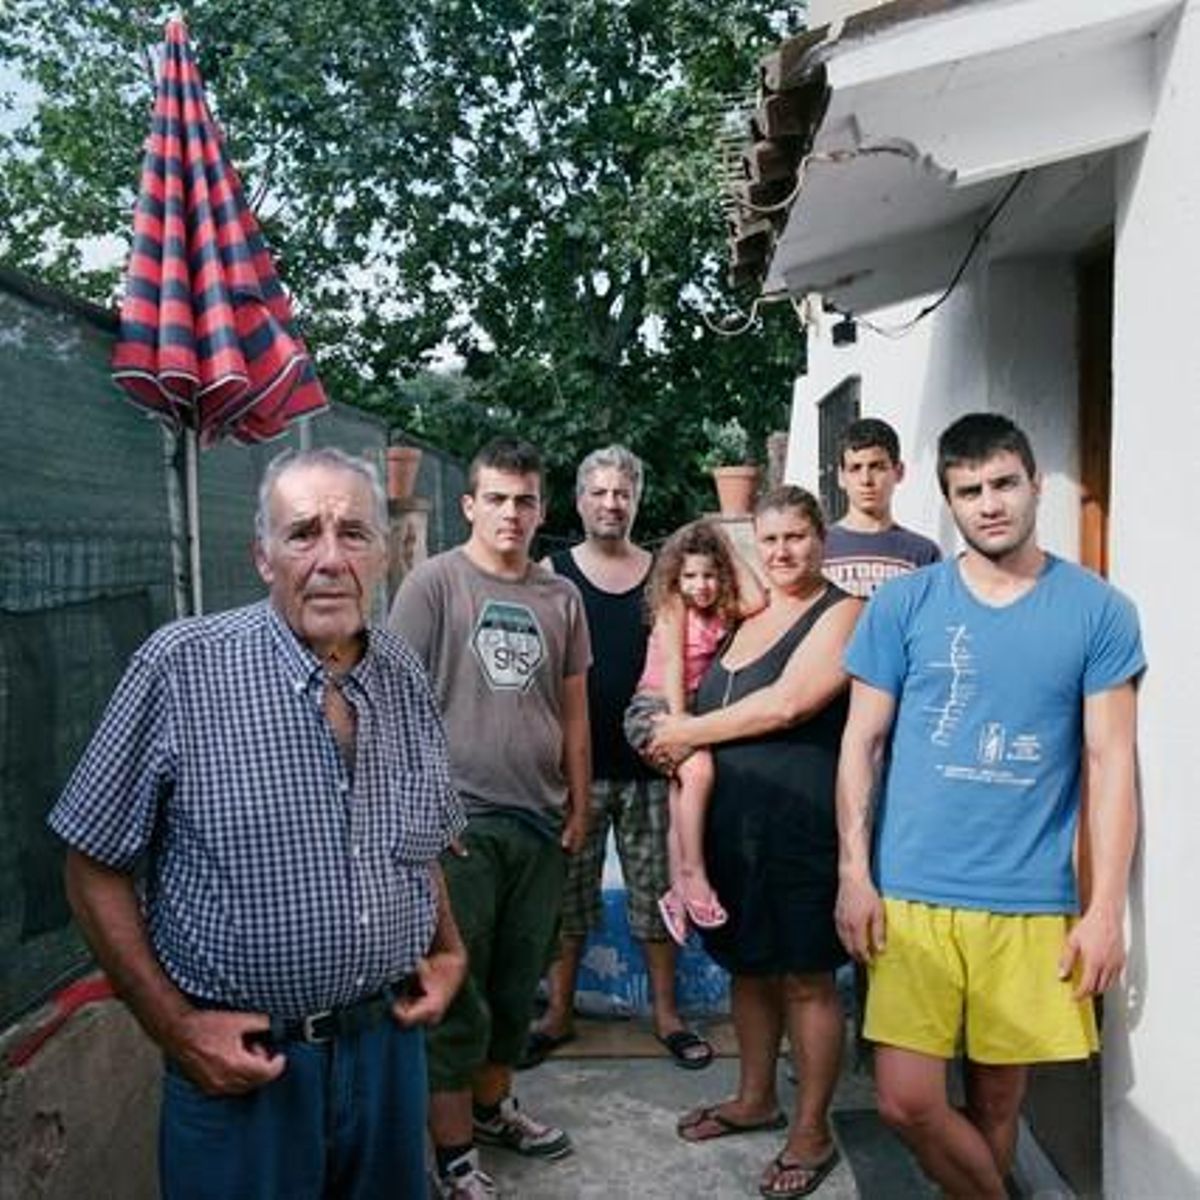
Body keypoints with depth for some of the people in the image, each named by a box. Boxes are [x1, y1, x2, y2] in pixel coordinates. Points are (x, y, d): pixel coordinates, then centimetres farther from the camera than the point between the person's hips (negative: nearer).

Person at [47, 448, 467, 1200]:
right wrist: (173, 1024, -11)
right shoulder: (183, 666, -15)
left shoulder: (408, 681, 0)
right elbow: (96, 866, -8)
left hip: (390, 1041, 5)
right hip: (240, 1061, -4)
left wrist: (448, 952, 2)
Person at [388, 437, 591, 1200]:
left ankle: (491, 1107, 37)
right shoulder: (434, 584, -6)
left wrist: (578, 806, 13)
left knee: (516, 985, 17)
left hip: (539, 823, 5)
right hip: (458, 820, -5)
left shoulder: (561, 597, 8)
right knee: (455, 993, 5)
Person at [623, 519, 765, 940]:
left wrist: (730, 550, -3)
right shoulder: (673, 605, -3)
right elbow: (672, 663, -12)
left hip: (694, 709, 6)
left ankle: (677, 891, 10)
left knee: (679, 799, 2)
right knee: (698, 769, -29)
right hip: (654, 705, -6)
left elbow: (757, 602, -12)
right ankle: (694, 875, -24)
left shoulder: (723, 611, 9)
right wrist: (678, 719, -20)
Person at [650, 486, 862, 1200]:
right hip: (733, 820, 7)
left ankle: (813, 1132, 20)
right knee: (748, 965, 17)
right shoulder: (746, 619, 14)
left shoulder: (841, 613, -8)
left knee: (806, 979, 5)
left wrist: (689, 732, -10)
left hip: (802, 824, -7)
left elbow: (788, 704, -18)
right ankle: (756, 1099, 36)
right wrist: (681, 747, 6)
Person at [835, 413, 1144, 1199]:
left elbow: (1111, 763, -1)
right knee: (907, 1102, 0)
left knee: (998, 1097, 13)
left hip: (1033, 903, 0)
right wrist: (855, 874, -3)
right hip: (911, 894, 0)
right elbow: (863, 743, 2)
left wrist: (1106, 908, -5)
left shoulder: (1098, 611, 0)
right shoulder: (903, 604, 1)